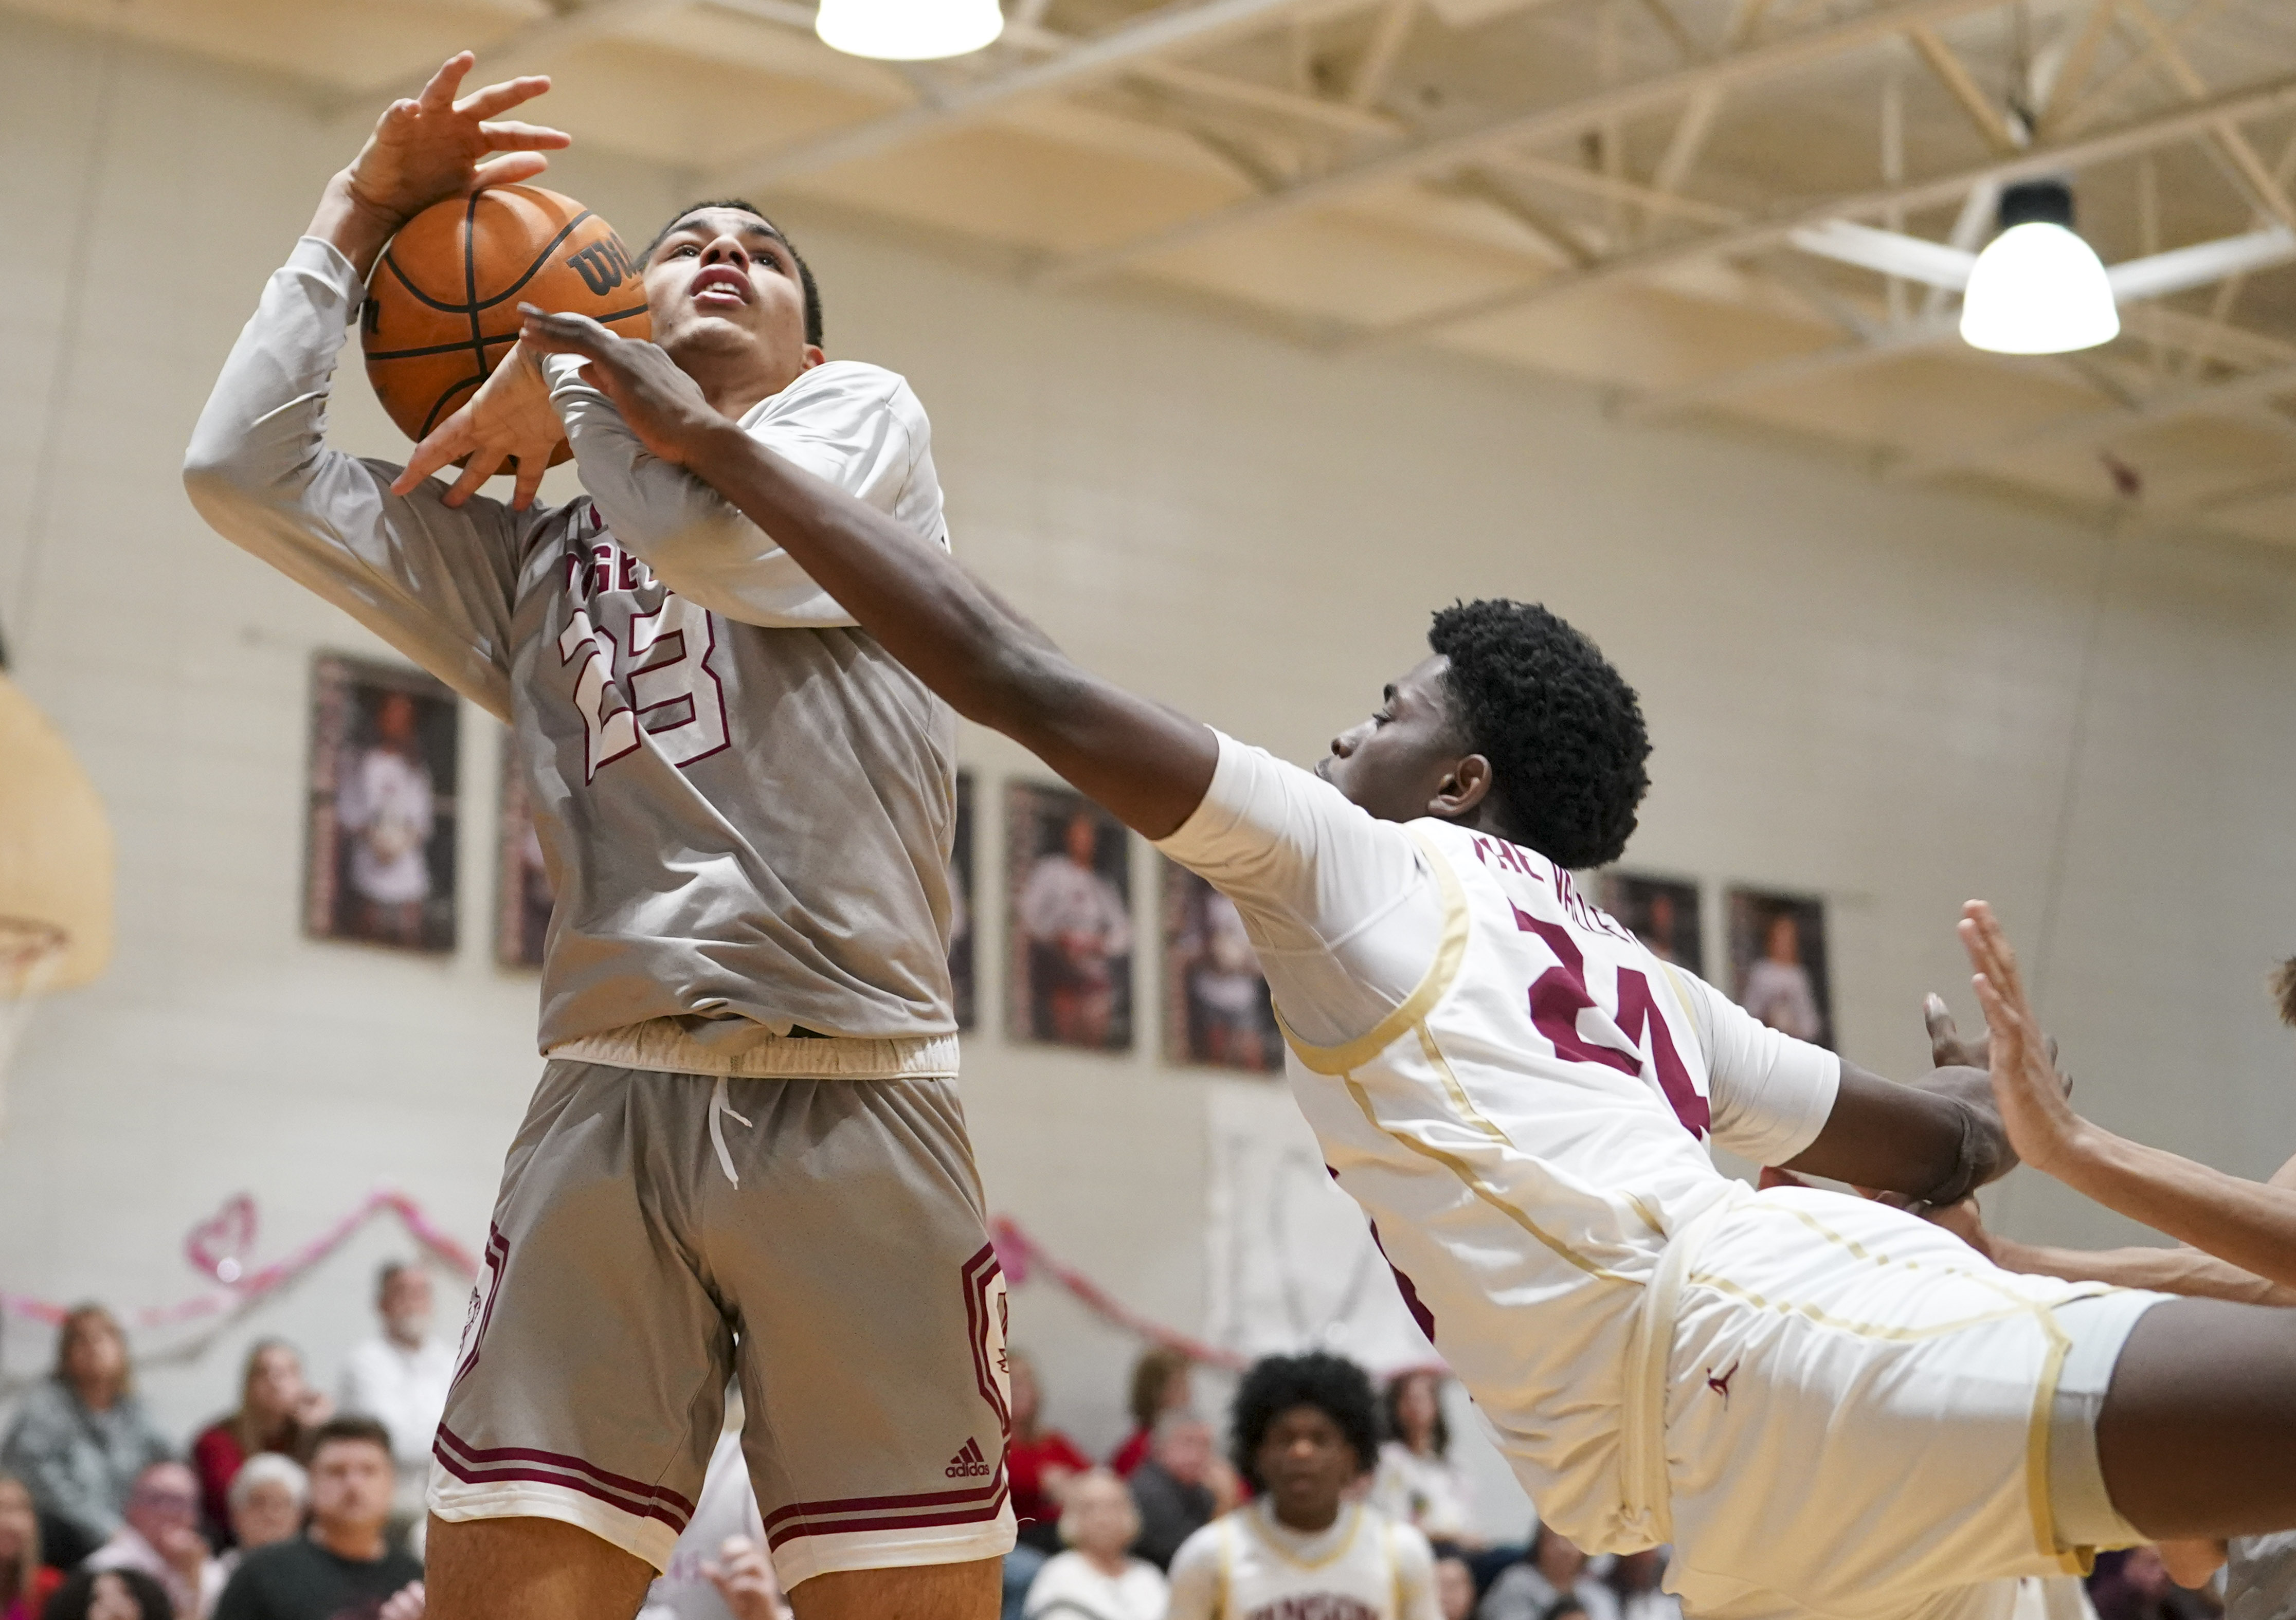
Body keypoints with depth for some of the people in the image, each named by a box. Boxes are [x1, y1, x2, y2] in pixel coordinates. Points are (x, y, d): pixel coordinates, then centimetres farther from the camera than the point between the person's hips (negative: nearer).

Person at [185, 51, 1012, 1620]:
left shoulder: (867, 416, 15)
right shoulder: (527, 562, 24)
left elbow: (725, 536, -7)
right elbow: (244, 469, 15)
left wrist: (562, 379, 10)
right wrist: (357, 221, 21)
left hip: (856, 1101, -2)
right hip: (609, 1103, 3)